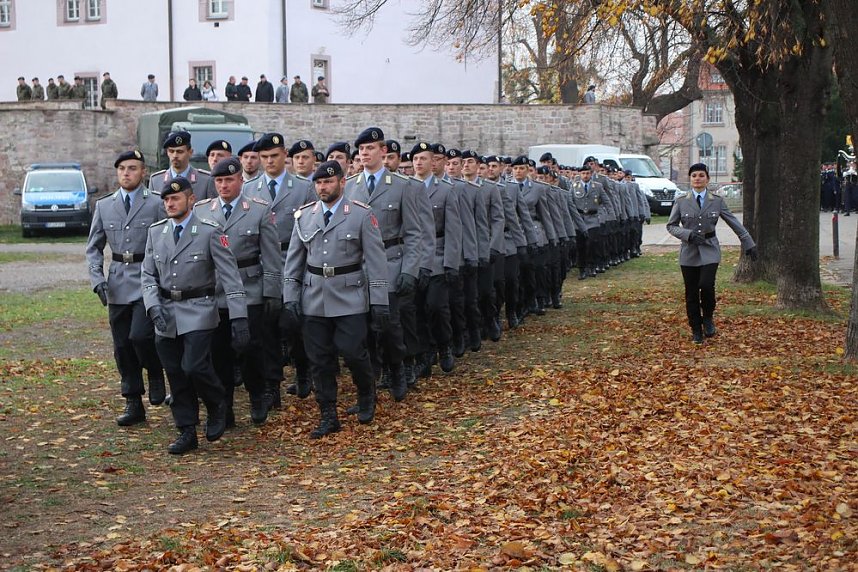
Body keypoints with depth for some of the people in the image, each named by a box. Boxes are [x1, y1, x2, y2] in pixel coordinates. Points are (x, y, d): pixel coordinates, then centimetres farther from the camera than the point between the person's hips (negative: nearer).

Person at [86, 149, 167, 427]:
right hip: (117, 286, 5)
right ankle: (133, 405, 17)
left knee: (140, 336, -20)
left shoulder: (157, 204, -3)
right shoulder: (104, 206, 9)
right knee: (122, 347, 7)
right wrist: (97, 280, -1)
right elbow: (94, 247, 13)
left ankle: (156, 376, 10)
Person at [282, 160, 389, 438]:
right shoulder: (304, 216, 6)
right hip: (314, 300, 3)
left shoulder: (362, 215, -3)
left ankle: (367, 394, 23)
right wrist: (290, 298, 3)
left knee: (353, 352, -7)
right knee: (320, 360, 5)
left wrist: (379, 301, -8)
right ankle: (328, 416, 16)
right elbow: (293, 261, 10)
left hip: (350, 298, -3)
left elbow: (375, 260, -4)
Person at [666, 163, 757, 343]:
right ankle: (696, 331, 18)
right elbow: (671, 225, 4)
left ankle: (708, 318, 8)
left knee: (706, 285, -20)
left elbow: (733, 222, 9)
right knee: (692, 293, 3)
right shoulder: (681, 202, 2)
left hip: (710, 250, -1)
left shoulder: (717, 201, 3)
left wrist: (748, 243, 9)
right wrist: (688, 234, -14)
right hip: (689, 251, 1)